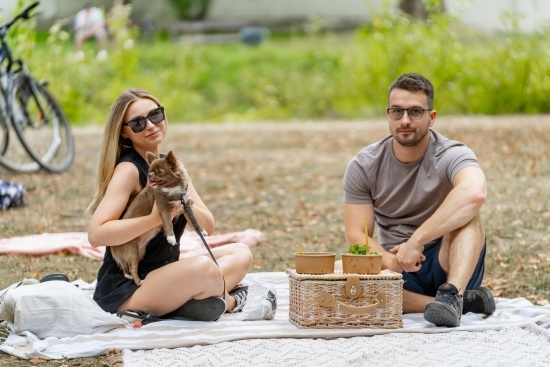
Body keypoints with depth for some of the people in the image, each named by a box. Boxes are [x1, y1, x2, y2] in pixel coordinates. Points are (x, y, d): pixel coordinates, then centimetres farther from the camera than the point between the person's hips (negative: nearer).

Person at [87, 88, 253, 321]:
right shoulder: (128, 170, -14)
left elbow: (208, 226, 5)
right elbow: (96, 234, -27)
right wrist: (156, 218, -31)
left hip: (163, 273, 9)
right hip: (125, 290, -9)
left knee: (241, 253, 10)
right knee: (203, 267, -32)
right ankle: (229, 301, 2)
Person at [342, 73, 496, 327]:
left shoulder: (452, 155, -12)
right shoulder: (363, 167, -1)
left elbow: (475, 193, -37)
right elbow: (356, 236, -4)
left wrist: (415, 242, -39)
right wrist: (391, 261, -26)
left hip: (446, 264, -2)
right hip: (401, 276, 2)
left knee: (464, 210, -27)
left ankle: (452, 294, -43)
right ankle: (462, 301, -26)